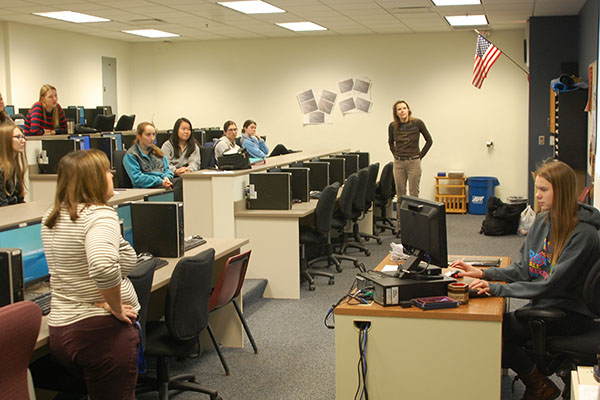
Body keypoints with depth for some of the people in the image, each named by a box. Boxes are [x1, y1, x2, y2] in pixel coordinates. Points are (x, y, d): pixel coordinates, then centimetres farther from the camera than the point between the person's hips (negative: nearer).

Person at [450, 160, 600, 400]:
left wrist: (497, 289, -28)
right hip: (542, 305, 7)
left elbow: (552, 284, -24)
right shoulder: (542, 221, 6)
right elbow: (524, 269, 9)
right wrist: (483, 273, -4)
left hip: (569, 313, -7)